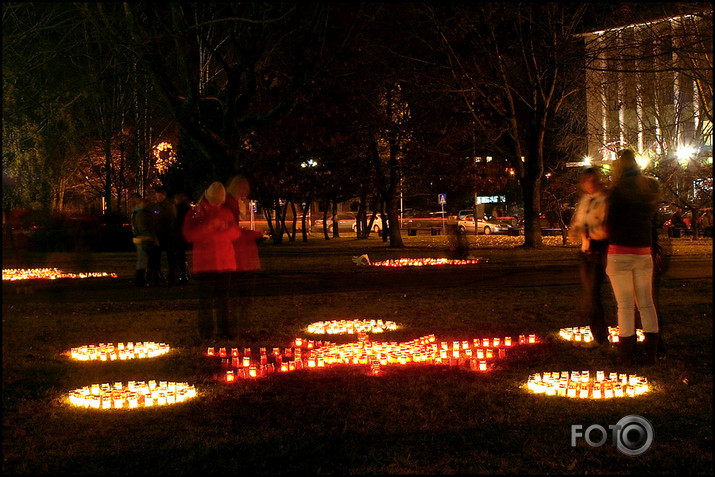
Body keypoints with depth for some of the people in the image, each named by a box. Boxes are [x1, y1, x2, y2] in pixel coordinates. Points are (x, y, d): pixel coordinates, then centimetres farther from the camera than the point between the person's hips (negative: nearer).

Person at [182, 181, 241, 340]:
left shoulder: (226, 212, 12)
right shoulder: (195, 213, 1)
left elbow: (236, 233, 9)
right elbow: (189, 235, -11)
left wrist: (226, 227, -13)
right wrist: (208, 226, -23)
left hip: (225, 262, 3)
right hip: (204, 263, -3)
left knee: (223, 297, 7)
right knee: (206, 298, -3)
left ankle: (225, 329, 13)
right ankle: (206, 332, 4)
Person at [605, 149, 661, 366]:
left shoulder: (617, 192, -11)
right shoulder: (651, 189, 6)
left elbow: (610, 225, -10)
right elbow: (652, 217, 13)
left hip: (620, 253, -5)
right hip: (644, 252, 5)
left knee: (625, 305, 0)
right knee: (646, 303, 11)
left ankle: (627, 354, 4)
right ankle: (650, 352, 12)